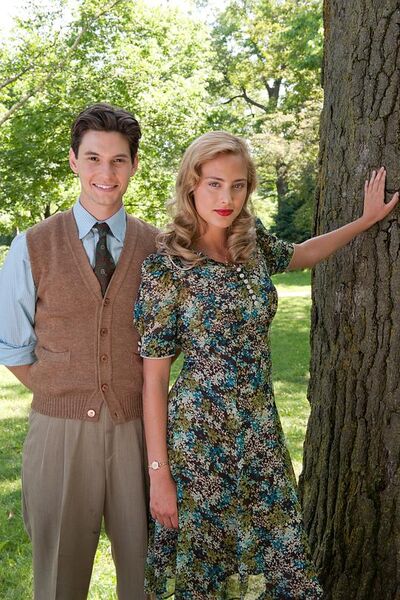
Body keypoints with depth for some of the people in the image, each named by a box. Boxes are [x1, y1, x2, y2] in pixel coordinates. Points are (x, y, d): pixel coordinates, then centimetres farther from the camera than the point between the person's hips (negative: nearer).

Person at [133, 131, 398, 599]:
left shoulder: (253, 243, 1)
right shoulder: (166, 267, -14)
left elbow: (299, 255, 25)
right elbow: (153, 378, -12)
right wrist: (159, 474, -12)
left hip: (262, 429, 5)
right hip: (199, 435, -5)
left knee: (281, 554, 11)